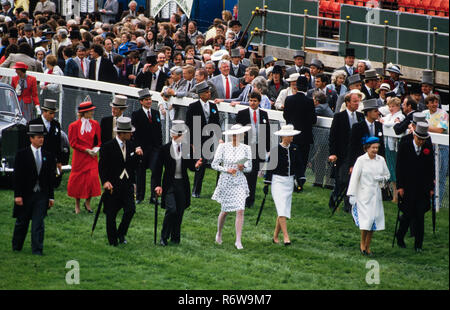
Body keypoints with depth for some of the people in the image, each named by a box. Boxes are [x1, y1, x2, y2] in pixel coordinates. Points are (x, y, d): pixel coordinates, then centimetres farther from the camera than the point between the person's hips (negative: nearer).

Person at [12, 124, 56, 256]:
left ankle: (37, 249, -1)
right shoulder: (22, 154, -3)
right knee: (21, 222, 10)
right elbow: (17, 176, -5)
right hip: (25, 195, -2)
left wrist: (51, 196, 6)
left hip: (41, 195, 2)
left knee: (38, 223, -3)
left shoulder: (48, 156, 7)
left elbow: (50, 178, 9)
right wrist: (17, 195, -12)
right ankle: (16, 247, 26)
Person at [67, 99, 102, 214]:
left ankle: (88, 202, 11)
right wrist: (86, 150, -14)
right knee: (78, 180, 1)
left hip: (91, 157, 3)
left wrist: (95, 149, -6)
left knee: (93, 178, -9)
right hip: (79, 157, -3)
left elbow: (99, 140, 14)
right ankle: (77, 205, 16)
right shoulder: (74, 126, -7)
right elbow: (73, 143, -6)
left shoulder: (95, 124, 5)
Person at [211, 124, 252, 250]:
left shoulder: (246, 148, 2)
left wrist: (243, 167, -15)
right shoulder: (223, 147, -3)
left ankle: (238, 241, -8)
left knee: (240, 211, -11)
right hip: (225, 182, -1)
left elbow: (249, 168, 7)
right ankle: (219, 233, 35)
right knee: (225, 211, 8)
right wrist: (227, 170, -14)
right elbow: (214, 164, -1)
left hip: (239, 182, 1)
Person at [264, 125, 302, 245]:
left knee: (284, 210, 7)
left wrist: (299, 181, 7)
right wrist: (266, 184, -4)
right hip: (278, 180, -5)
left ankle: (275, 236, 18)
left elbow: (297, 166, 13)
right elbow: (270, 167, -4)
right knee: (282, 209, -14)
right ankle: (286, 237, -18)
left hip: (289, 181, 5)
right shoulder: (275, 149, -9)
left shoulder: (293, 148, 5)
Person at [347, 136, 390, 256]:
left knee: (374, 219, 4)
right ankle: (362, 243, 6)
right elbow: (354, 177, -7)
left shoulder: (381, 160, 5)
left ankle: (367, 246, 15)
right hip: (364, 194, -4)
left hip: (376, 194, 4)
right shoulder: (361, 160, -8)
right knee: (366, 218, -13)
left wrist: (382, 179, -6)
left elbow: (387, 174, 17)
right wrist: (351, 194, -10)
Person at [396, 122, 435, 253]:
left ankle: (418, 245, 6)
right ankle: (400, 237, 25)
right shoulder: (404, 146, -2)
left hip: (422, 189, 2)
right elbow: (399, 167, -2)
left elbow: (431, 169, 9)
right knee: (408, 214, 0)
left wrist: (431, 187, 5)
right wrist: (400, 186, -6)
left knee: (419, 216, 0)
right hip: (407, 188, -2)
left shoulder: (428, 149, 4)